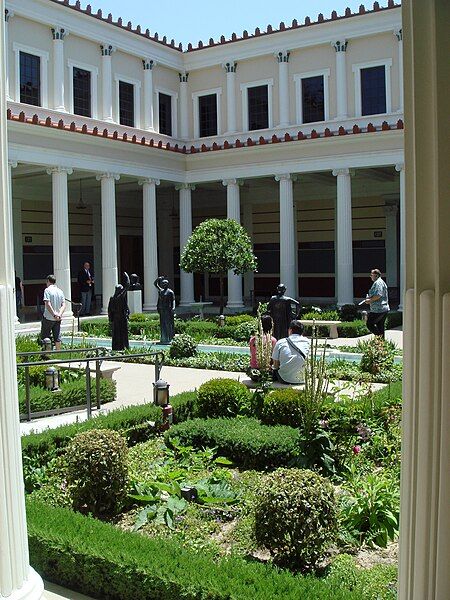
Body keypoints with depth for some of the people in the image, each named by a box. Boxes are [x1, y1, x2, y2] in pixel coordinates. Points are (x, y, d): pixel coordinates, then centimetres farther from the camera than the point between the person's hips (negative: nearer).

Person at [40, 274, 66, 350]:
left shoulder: (47, 290, -9)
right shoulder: (60, 291, 8)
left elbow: (47, 304, -19)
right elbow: (63, 305, 1)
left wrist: (54, 314, -17)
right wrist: (59, 314, -9)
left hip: (48, 318, -5)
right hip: (58, 319, 5)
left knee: (44, 336, 6)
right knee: (57, 337, 8)